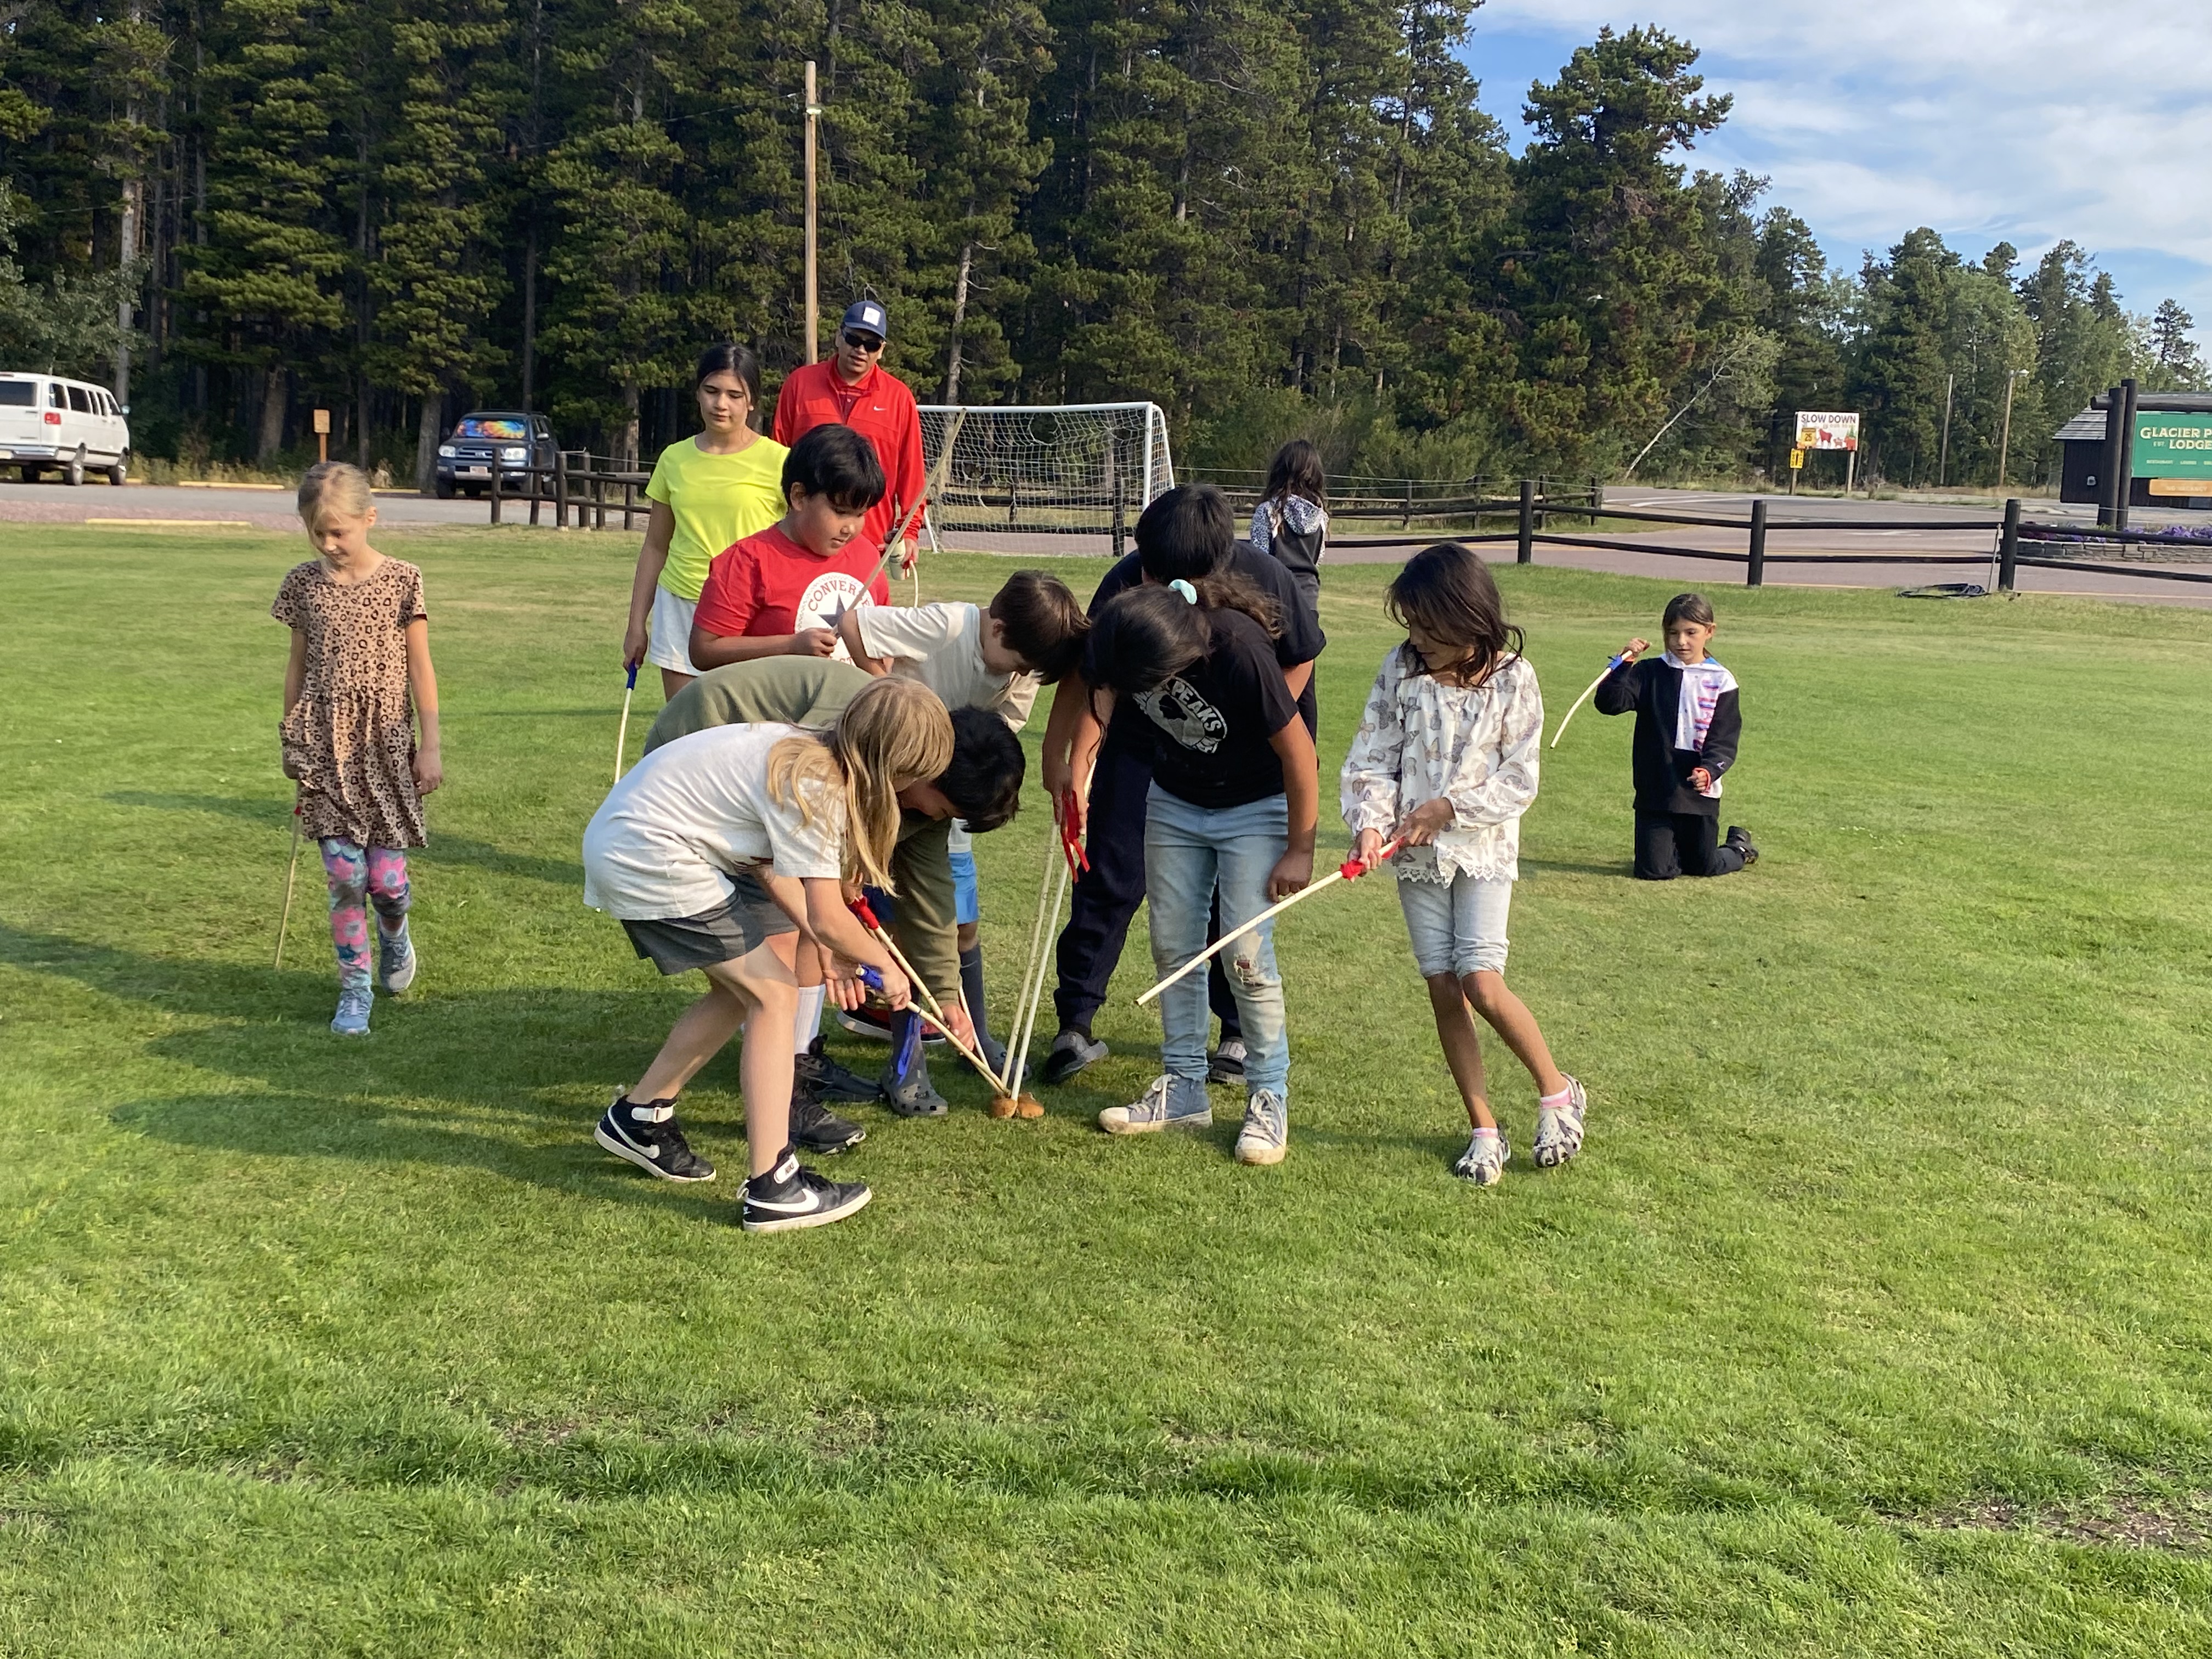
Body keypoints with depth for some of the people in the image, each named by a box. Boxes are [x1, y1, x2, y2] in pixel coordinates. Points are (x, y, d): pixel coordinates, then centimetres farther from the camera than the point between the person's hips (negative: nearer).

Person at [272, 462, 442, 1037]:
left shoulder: (401, 581, -3)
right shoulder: (303, 584, 3)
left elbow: (420, 668, 0)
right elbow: (297, 665, 11)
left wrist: (430, 747, -2)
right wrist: (291, 744, 14)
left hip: (386, 746, -1)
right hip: (326, 746, 1)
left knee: (386, 878, -1)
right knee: (344, 876, -4)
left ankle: (395, 935, 33)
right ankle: (355, 988, 8)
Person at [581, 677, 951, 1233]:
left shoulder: (803, 751, 8)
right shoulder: (816, 787, -21)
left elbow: (769, 866, 9)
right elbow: (828, 917, -21)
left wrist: (825, 946, 4)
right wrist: (884, 963, -4)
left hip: (620, 843, 10)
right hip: (650, 862, -10)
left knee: (742, 991, 18)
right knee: (774, 996, -7)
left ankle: (639, 1118, 30)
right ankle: (773, 1188, -8)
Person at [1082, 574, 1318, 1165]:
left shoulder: (1239, 650, -35)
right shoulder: (1116, 640, -21)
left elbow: (1297, 749, -24)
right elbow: (1100, 694, 0)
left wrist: (1300, 850, -17)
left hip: (1255, 809, -5)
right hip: (1174, 802, 5)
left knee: (1246, 954, -9)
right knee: (1173, 946, 6)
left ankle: (1269, 1097, 4)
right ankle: (1184, 1088, 18)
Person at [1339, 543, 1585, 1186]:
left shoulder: (1512, 679, -9)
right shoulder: (1401, 669, -2)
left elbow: (1520, 781, -8)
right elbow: (1371, 758, -2)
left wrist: (1448, 806, -16)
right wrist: (1369, 821, -18)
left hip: (1484, 849, -3)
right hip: (1415, 852, 3)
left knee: (1482, 982, -13)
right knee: (1443, 989, 3)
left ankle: (1557, 1091, 12)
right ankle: (1484, 1129, 15)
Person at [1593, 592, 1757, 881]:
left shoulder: (1721, 681, 0)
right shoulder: (1650, 674, 2)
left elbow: (1725, 738, -6)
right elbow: (1609, 703, -11)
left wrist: (1709, 770, -24)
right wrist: (1625, 664, -22)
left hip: (1700, 792, -1)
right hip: (1654, 790, 1)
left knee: (1704, 867, 12)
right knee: (1654, 871, -2)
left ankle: (1739, 846, 45)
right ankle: (1676, 847, 33)